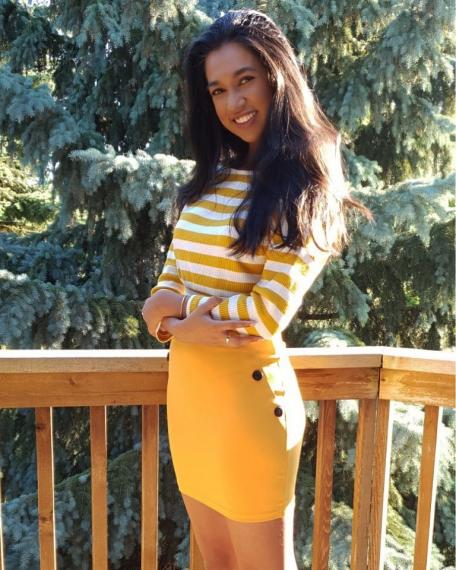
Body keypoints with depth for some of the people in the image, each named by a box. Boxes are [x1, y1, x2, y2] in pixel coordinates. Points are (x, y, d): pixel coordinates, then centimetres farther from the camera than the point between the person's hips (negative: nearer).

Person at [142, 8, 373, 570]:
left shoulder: (304, 188, -11)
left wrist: (179, 305, -8)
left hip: (246, 396, -6)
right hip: (187, 390, 7)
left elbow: (268, 313, -19)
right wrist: (185, 327, -14)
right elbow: (165, 291, 7)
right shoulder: (210, 179, 9)